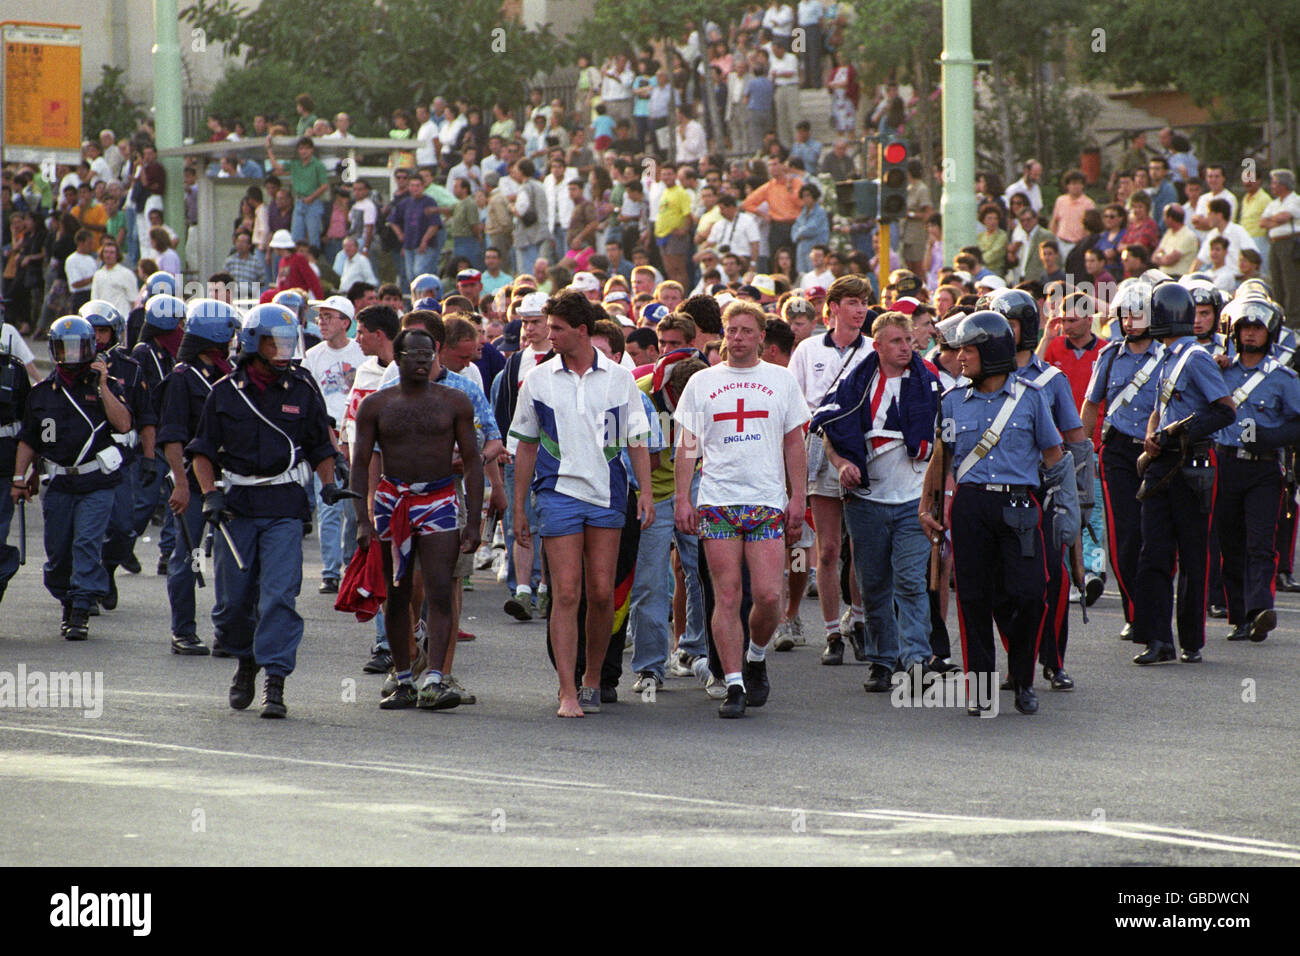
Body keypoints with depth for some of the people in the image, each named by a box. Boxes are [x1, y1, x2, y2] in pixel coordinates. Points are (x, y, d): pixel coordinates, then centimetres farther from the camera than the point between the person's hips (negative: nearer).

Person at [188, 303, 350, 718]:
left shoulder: (302, 391, 6)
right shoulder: (226, 393, 5)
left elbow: (320, 446, 16)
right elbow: (203, 450, 10)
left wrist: (328, 484, -1)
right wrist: (210, 494, -4)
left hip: (285, 506, -1)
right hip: (237, 506, 1)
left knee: (279, 595, -13)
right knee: (232, 599, 5)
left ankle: (275, 682, -13)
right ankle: (246, 660, 32)